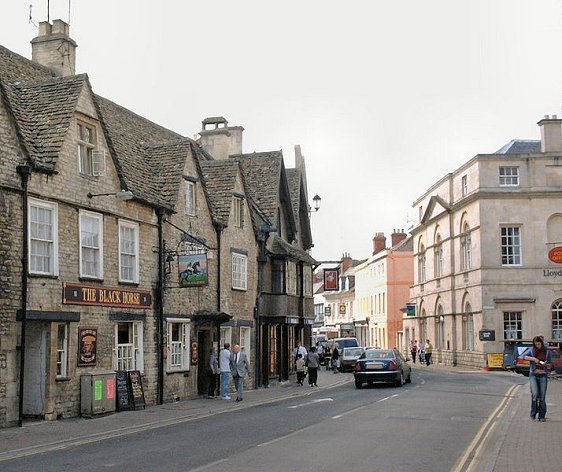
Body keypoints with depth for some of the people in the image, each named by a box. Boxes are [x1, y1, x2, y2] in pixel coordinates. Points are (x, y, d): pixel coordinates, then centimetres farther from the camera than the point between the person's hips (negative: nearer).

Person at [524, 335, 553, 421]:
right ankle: (533, 413, 2)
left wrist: (545, 364, -16)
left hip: (543, 376, 1)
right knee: (535, 394, -14)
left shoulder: (547, 352, 5)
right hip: (533, 375, -1)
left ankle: (542, 416, 9)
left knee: (542, 397, 0)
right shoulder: (532, 350, 4)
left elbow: (550, 365, 6)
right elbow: (525, 357, -10)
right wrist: (533, 359, -25)